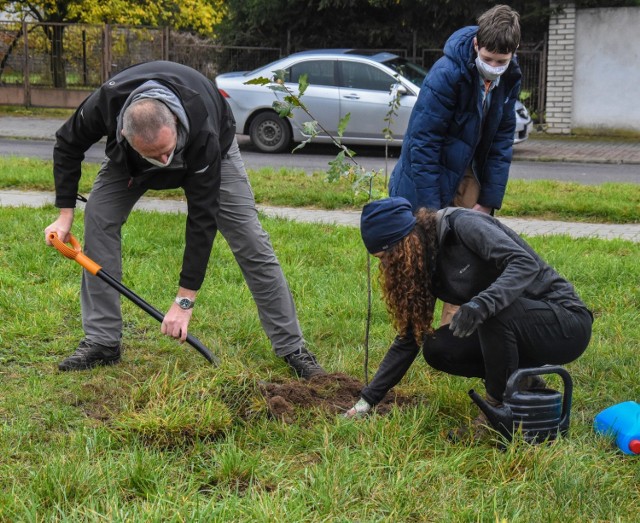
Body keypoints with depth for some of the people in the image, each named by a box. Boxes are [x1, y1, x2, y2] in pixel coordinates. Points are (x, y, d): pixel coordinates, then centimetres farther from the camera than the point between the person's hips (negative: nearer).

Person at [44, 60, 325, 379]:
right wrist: (65, 213, -17)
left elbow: (202, 217, -38)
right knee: (99, 218, -16)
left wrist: (185, 300, -36)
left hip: (214, 143, -2)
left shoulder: (203, 135, -45)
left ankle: (292, 348, -1)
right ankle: (102, 342, -5)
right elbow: (68, 145, -15)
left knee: (249, 239, -11)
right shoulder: (106, 102, -39)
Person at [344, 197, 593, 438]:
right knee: (436, 349, -7)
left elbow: (525, 263, -31)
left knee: (494, 310, -35)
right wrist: (368, 398, 4)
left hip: (566, 321, -8)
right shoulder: (425, 266, 4)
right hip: (511, 328, 8)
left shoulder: (463, 224, -19)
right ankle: (521, 382, 7)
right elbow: (409, 337, 7)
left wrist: (482, 304, -46)